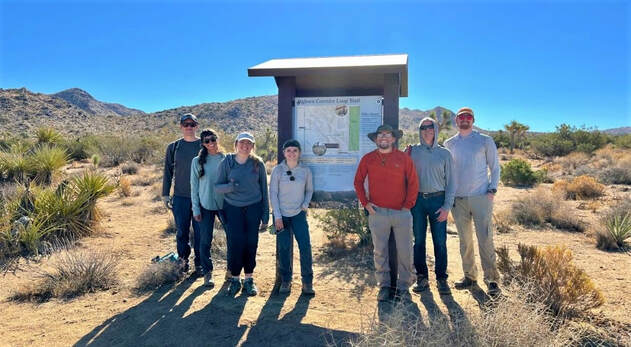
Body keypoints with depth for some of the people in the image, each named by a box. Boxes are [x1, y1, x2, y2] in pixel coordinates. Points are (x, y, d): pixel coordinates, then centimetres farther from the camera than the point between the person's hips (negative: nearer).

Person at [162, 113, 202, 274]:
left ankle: (199, 263, 17)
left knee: (200, 231, 4)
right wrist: (165, 194, 6)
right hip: (180, 196, 1)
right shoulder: (173, 147, 6)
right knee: (182, 231, 8)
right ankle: (183, 260, 25)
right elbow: (168, 172, 10)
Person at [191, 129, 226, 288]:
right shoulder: (197, 161, 0)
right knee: (205, 240, 2)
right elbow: (194, 186, 2)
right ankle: (207, 273, 19)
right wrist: (196, 209, -3)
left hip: (225, 204, 1)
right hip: (206, 206, -1)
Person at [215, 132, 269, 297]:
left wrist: (265, 215, 5)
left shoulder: (258, 164, 1)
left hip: (253, 207, 1)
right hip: (232, 208, -1)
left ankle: (249, 280, 16)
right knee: (235, 243, -6)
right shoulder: (226, 162, 0)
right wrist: (230, 186, -23)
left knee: (251, 243, 1)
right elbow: (217, 186, 1)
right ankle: (235, 279, 12)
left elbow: (264, 189, 6)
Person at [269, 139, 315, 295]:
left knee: (305, 246, -6)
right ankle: (285, 281, 19)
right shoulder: (278, 170, -5)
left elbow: (309, 190, 13)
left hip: (299, 214, 1)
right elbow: (273, 193, -4)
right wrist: (277, 216, -8)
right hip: (281, 214, -1)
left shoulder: (305, 170, 1)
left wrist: (306, 204, -4)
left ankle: (307, 282, 7)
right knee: (284, 248, 3)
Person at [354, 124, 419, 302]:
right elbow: (358, 182, 11)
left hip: (401, 213, 0)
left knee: (405, 252, 3)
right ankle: (384, 286, 20)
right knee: (380, 252, 7)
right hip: (377, 213, 1)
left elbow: (413, 183, 5)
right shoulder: (367, 159, 4)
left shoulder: (404, 158, 1)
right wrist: (365, 203, 2)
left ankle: (403, 287, 16)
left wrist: (408, 205, 0)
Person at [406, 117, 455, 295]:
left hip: (438, 200, 0)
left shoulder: (444, 153, 6)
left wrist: (447, 206, -3)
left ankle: (441, 278, 13)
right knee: (419, 240, 5)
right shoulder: (412, 151, 7)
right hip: (417, 200, 1)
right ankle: (421, 278, 16)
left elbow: (450, 182, 5)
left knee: (440, 241, 1)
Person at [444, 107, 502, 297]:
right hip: (458, 200, 3)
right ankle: (469, 276, 19)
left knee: (485, 239, -5)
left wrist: (492, 189, -5)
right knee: (464, 240, 9)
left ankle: (492, 279, 4)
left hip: (481, 198, -3)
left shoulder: (485, 141, 4)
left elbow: (495, 167, 5)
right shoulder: (449, 144, 10)